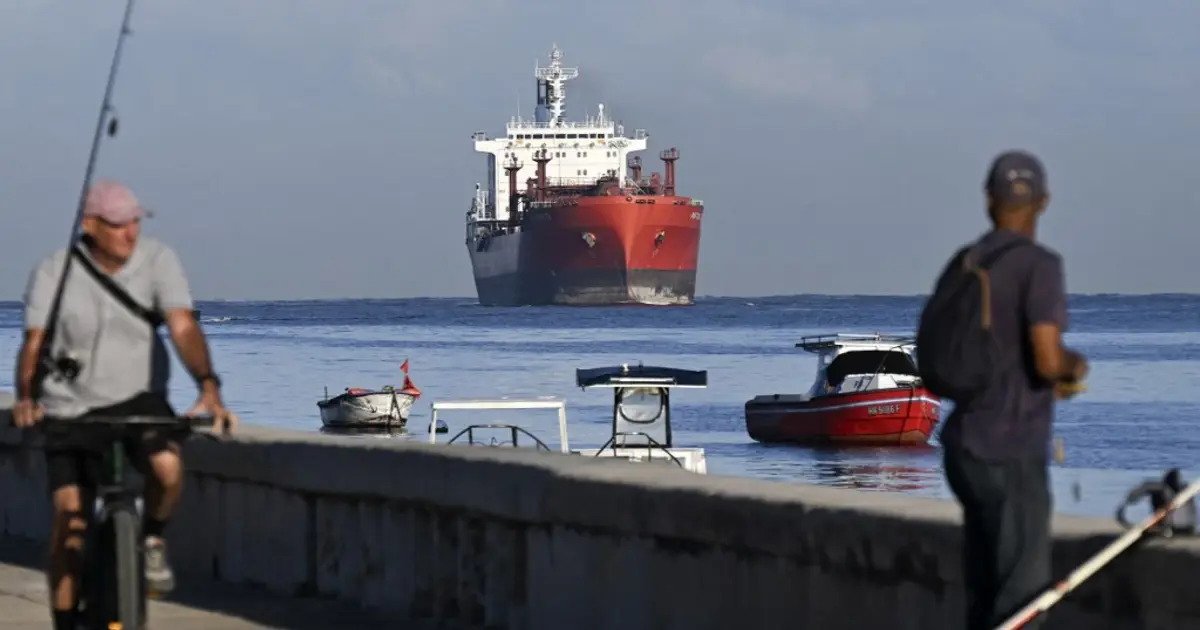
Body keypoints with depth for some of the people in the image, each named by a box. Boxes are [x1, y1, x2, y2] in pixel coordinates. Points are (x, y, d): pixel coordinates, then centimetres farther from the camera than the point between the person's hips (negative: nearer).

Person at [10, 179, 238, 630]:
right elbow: (34, 343, -17)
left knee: (167, 465, -30)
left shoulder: (157, 259, -9)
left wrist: (208, 386, -36)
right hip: (71, 407, 0)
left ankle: (152, 540, 2)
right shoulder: (54, 272, -10)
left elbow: (183, 326, -20)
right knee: (69, 518, -8)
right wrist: (25, 398, -36)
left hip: (138, 398, 0)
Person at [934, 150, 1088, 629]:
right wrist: (1075, 365, 1)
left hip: (965, 447, 8)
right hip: (1010, 456, -8)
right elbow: (1048, 360, -23)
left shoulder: (961, 265, 9)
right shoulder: (1039, 265, -14)